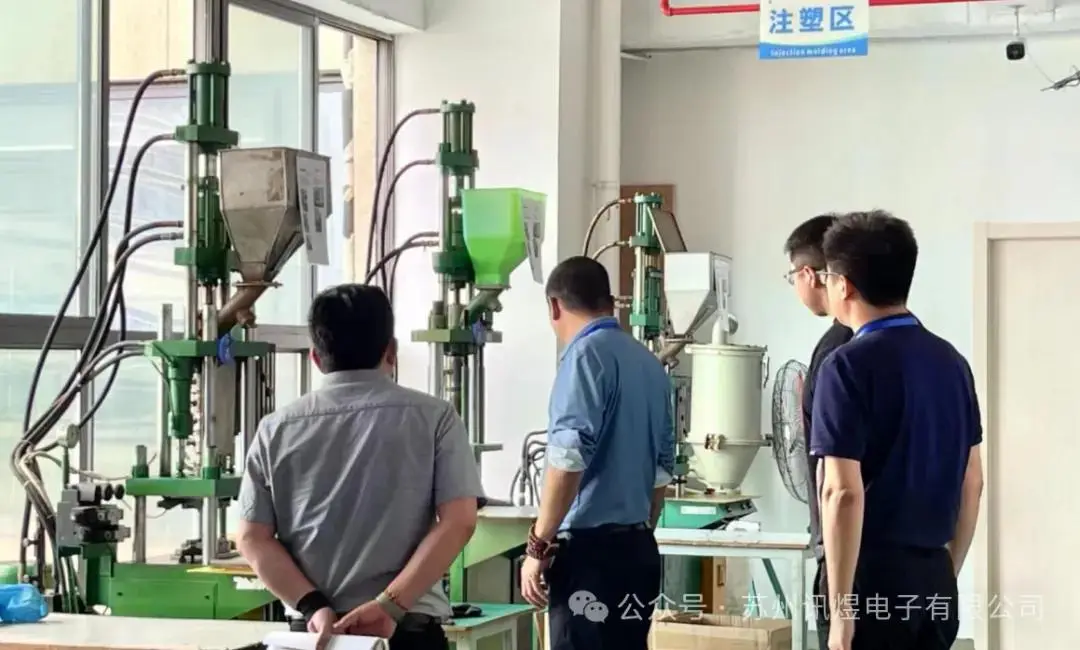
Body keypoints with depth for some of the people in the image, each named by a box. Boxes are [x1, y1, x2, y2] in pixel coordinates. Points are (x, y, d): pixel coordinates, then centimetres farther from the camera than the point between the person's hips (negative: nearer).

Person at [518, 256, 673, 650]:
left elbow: (569, 458, -19)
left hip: (592, 548, -8)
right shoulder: (649, 363, 13)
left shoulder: (586, 355, -10)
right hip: (637, 547, 8)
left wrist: (539, 545, -15)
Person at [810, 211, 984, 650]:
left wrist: (841, 608, -16)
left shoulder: (849, 366, -12)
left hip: (875, 574, -7)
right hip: (934, 574, 7)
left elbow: (844, 493, -18)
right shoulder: (951, 361, 9)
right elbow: (972, 482, 14)